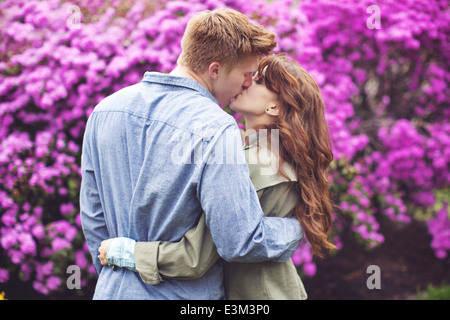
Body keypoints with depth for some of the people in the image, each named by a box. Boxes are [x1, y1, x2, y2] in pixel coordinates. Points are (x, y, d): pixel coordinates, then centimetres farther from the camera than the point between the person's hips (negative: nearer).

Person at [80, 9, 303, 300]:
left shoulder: (106, 109, -1)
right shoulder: (216, 130, -22)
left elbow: (92, 217, 7)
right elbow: (240, 243, -22)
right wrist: (296, 229, -4)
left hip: (115, 290, 6)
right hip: (185, 296, -6)